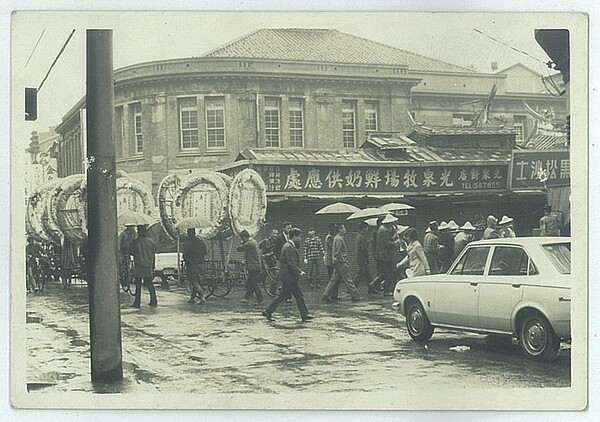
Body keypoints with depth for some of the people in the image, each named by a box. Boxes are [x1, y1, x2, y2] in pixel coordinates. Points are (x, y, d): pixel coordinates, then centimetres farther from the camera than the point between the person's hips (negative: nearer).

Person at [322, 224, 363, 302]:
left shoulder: (337, 238, 16)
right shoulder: (339, 239, -16)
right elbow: (339, 252, -20)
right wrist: (344, 263, -18)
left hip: (337, 263, 10)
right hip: (340, 262, -10)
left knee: (335, 280, 11)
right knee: (347, 280, -5)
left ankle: (326, 295, 11)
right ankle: (355, 296, -2)